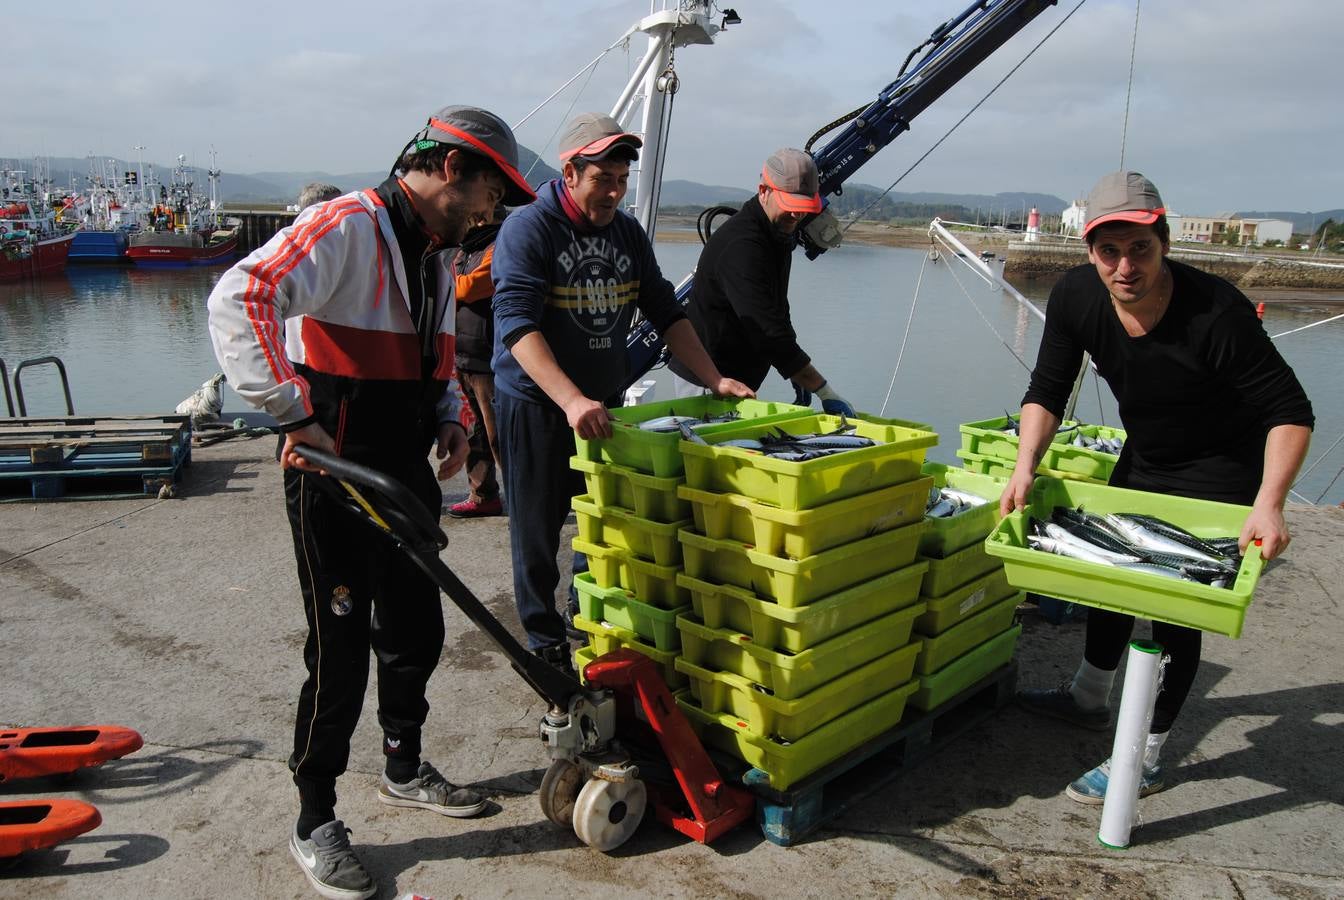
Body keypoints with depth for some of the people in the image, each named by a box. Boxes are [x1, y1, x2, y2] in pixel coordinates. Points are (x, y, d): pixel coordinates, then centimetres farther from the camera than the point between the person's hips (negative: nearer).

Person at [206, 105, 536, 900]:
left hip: (407, 473, 9)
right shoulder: (348, 226, -15)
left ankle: (404, 769, 39)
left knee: (417, 631, 17)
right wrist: (293, 414, -28)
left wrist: (451, 418, 8)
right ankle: (315, 821, 19)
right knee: (342, 648, 0)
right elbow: (240, 299, -27)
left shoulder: (438, 254, 15)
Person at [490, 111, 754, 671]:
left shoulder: (628, 232, 6)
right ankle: (545, 640, 24)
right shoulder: (529, 228, -14)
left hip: (603, 404, 6)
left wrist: (714, 380, -2)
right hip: (535, 406, -5)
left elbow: (666, 312, 9)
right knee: (538, 531, 6)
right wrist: (571, 401, -39)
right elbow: (517, 324, -27)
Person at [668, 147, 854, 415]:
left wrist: (798, 374, 14)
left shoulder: (779, 233, 7)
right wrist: (824, 390, -29)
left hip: (741, 376, 10)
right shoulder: (741, 245, -26)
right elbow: (767, 332, -31)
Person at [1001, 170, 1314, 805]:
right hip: (1141, 460, 6)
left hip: (1218, 475, -6)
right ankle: (1089, 699, 44)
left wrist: (1268, 503, -39)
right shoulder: (1076, 297, -19)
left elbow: (1290, 412, -27)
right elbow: (1047, 392, -12)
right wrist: (1025, 465, -26)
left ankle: (1143, 760, 13)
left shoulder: (1215, 312, -33)